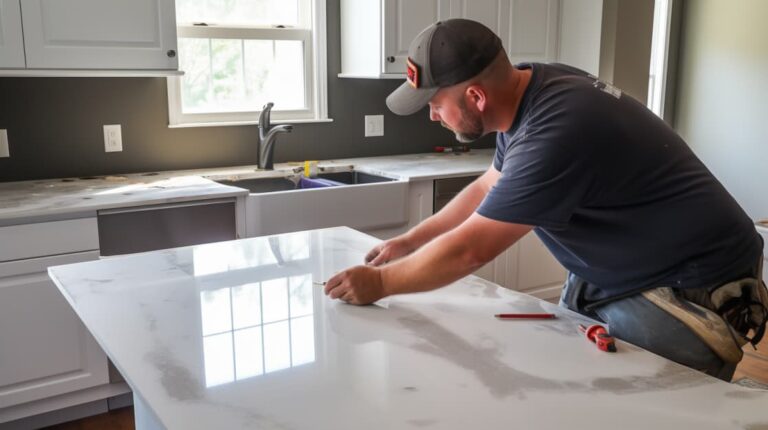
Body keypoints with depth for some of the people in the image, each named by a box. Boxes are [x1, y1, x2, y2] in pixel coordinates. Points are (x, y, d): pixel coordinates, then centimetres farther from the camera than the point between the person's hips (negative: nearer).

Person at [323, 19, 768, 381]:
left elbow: (467, 250, -24)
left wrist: (380, 283, -10)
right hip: (612, 274, 9)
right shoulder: (532, 87, -3)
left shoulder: (555, 132, -33)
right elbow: (486, 190, 12)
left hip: (689, 290, -9)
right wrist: (408, 242, 11)